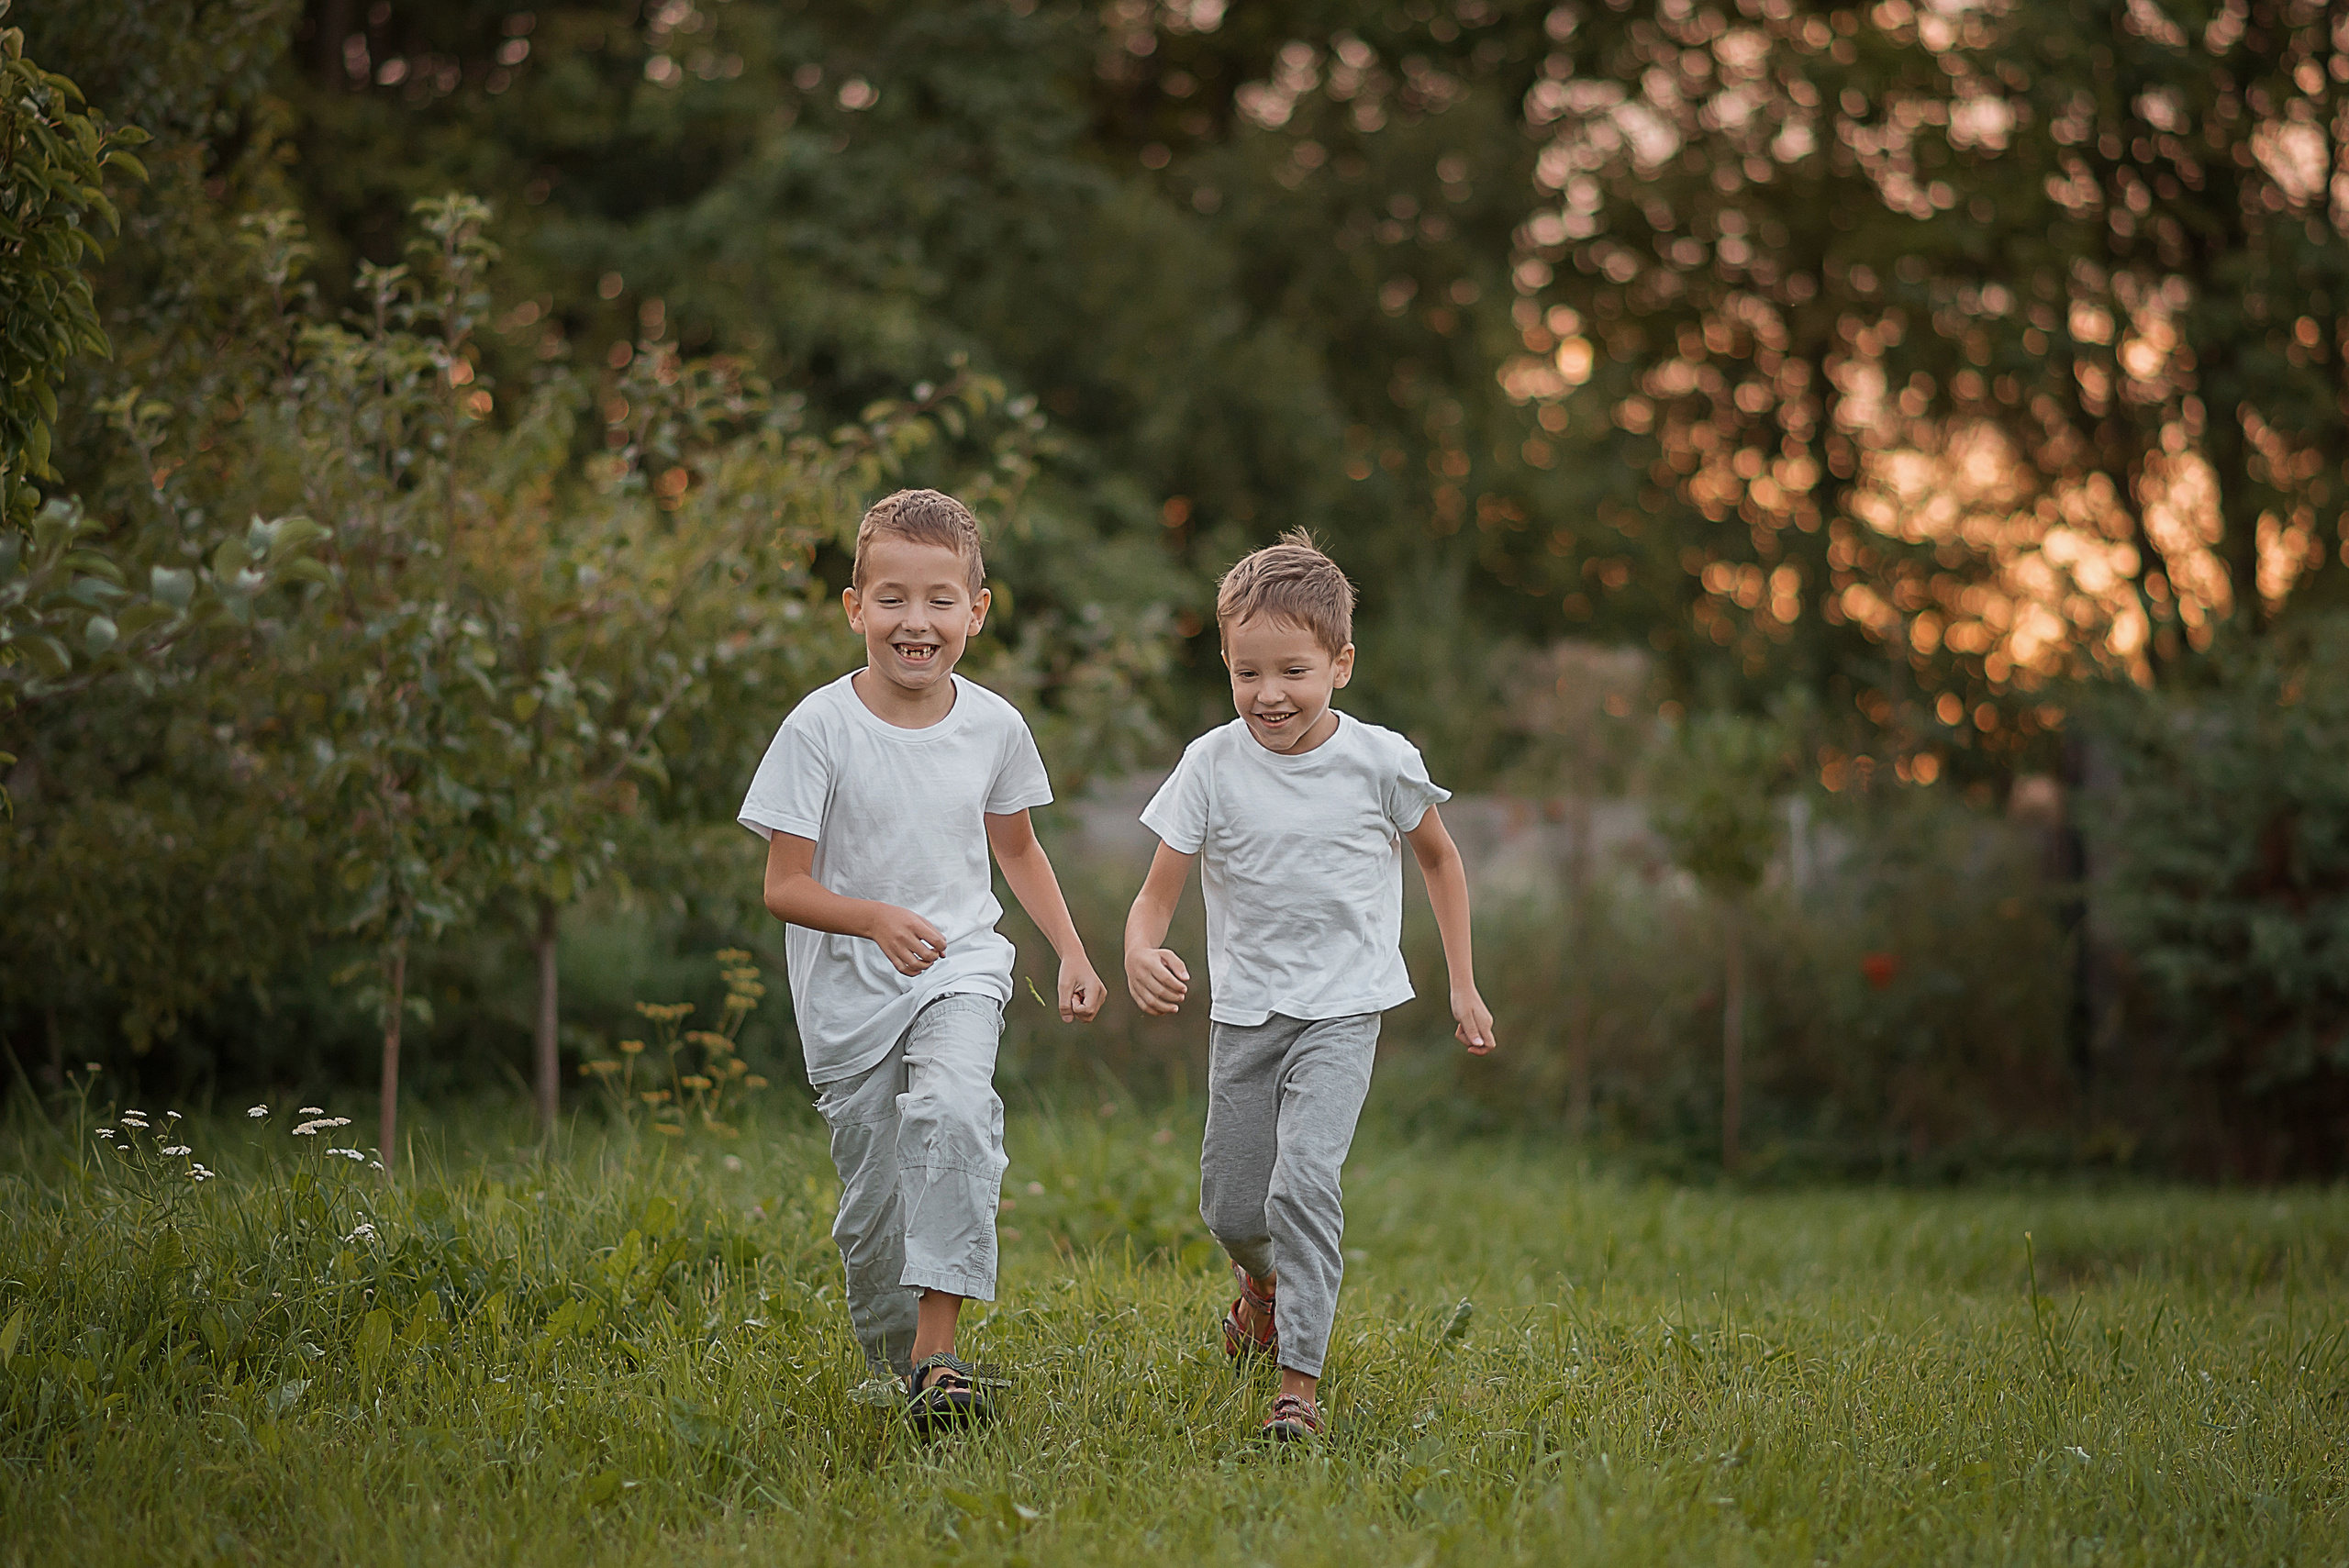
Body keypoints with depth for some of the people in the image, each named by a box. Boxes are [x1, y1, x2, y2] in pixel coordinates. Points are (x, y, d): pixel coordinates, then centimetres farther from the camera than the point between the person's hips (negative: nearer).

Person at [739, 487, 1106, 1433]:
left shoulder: (993, 726, -2)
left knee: (952, 1113, -28)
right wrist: (876, 918, -28)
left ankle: (938, 1350, -28)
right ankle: (894, 1364, 29)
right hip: (849, 993, -1)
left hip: (961, 967, 1)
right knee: (873, 1203, 4)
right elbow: (784, 887, -11)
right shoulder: (820, 729, -12)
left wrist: (1071, 954, 11)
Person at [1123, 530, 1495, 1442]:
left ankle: (1301, 1380, -17)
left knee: (1304, 1182, -22)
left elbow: (1439, 858, 9)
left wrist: (1463, 986, 10)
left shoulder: (1380, 761, -8)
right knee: (1229, 1209, 10)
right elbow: (1158, 893, -6)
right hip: (1243, 1013, 2)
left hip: (1341, 1013, -2)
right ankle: (1261, 1277, 46)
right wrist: (1140, 955, -30)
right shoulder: (1212, 766, -8)